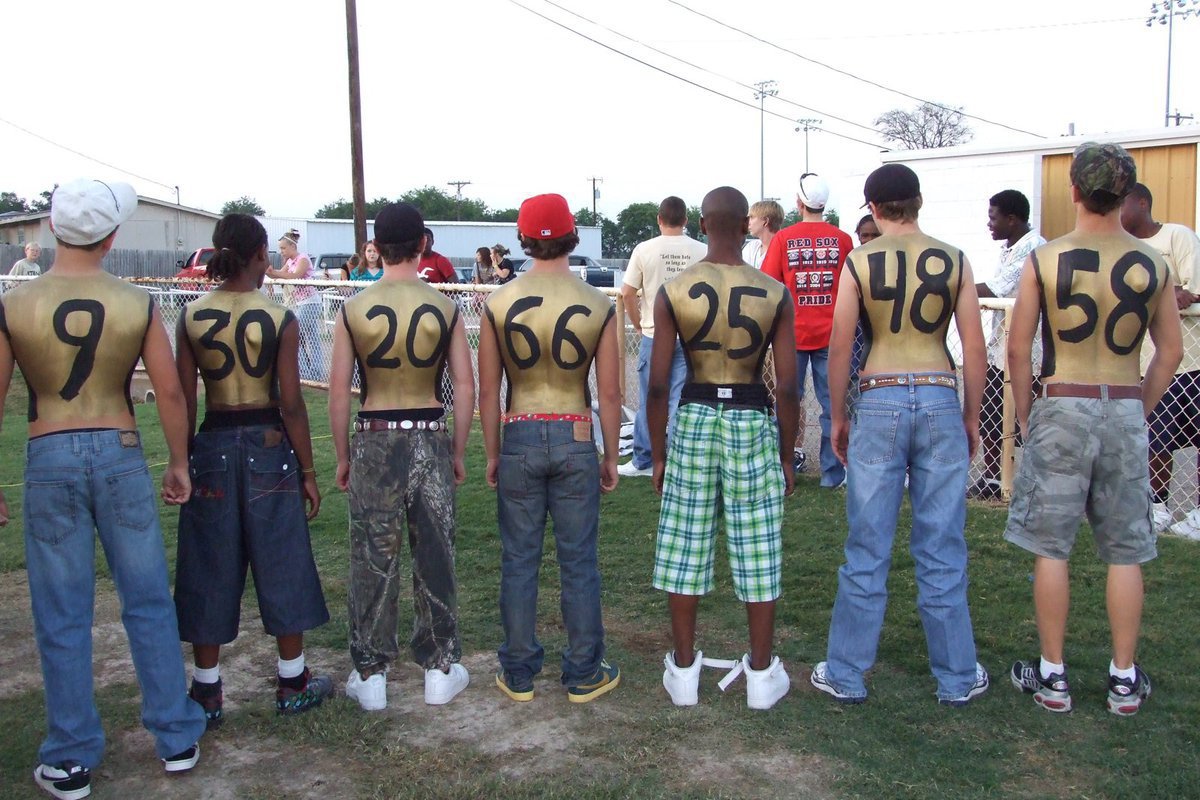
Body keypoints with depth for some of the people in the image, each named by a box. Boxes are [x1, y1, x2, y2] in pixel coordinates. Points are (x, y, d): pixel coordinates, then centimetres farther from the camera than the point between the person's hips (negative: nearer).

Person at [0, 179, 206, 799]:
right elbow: (170, 392, -2)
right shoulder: (138, 304, -4)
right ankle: (177, 739, 22)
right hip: (120, 453, 1)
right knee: (148, 603, 12)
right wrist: (178, 464, 10)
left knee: (61, 618, 10)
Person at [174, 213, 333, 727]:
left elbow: (184, 402, -1)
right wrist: (307, 470, -1)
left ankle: (207, 694, 20)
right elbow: (290, 402, -9)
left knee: (210, 571, 11)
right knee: (280, 566, 10)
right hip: (268, 445, -2)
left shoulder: (191, 317, -2)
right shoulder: (279, 319, -9)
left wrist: (182, 462, 10)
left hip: (213, 447, 2)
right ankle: (293, 685, 21)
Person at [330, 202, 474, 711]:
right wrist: (458, 452, 9)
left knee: (372, 561, 9)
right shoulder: (444, 308, -2)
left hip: (374, 440, 0)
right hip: (430, 439, 0)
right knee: (434, 558, 11)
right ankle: (440, 670, 22)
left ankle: (370, 675, 20)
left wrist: (342, 456, 8)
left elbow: (338, 391, -2)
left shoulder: (354, 310, -4)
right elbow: (465, 387, -1)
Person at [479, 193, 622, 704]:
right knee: (578, 562, 10)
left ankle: (518, 674, 23)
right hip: (575, 439, 0)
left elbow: (488, 390, 0)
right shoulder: (598, 306, -5)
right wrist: (611, 456, 8)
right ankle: (584, 674, 21)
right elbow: (609, 393, -2)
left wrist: (492, 453, 10)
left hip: (519, 438, 1)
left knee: (519, 561, 11)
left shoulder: (498, 304, -4)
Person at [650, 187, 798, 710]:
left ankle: (684, 671, 23)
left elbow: (657, 384, -6)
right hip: (752, 423, 0)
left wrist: (658, 454, 5)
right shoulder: (775, 295, -5)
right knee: (757, 553, 10)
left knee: (685, 549, 11)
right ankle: (762, 674, 22)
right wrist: (787, 455, 6)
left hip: (695, 420, 1)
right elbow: (787, 387, -5)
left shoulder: (673, 292, -5)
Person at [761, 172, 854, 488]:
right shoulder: (842, 239, -2)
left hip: (792, 332, 0)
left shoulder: (783, 238, -4)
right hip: (830, 333, 0)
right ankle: (831, 472, 8)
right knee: (831, 403, 5)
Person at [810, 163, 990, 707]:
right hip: (940, 400, 2)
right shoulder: (955, 261, 4)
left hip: (879, 401, -1)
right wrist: (972, 418, 14)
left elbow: (840, 348, -2)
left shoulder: (859, 262, -1)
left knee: (867, 550, 6)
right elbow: (974, 348, 3)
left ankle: (846, 675, 17)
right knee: (942, 552, 10)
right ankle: (957, 678, 22)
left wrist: (838, 417, 8)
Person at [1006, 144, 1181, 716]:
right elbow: (1170, 351, 8)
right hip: (1125, 411, 3)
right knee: (1124, 552, 11)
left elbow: (1018, 347, -5)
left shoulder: (1044, 260, -7)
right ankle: (1124, 680, 21)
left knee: (1050, 546, 7)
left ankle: (1052, 676, 14)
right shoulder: (1153, 265, 2)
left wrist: (1025, 414, 6)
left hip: (1062, 407, -2)